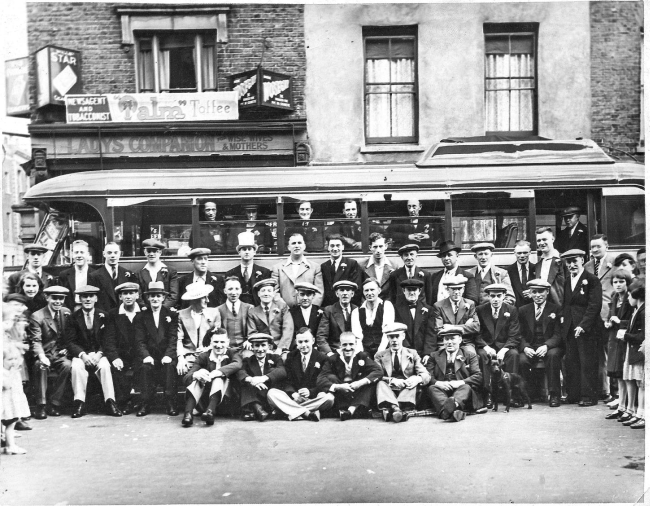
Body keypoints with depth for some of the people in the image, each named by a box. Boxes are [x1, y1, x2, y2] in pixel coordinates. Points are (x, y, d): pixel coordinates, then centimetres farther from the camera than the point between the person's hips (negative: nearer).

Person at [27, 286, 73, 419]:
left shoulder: (66, 313, 7)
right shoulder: (37, 317, -7)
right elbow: (35, 341, -15)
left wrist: (66, 348, -4)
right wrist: (41, 356, -34)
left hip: (60, 354, 3)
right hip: (44, 354, -3)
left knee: (68, 365, -29)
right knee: (41, 366, -36)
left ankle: (55, 404, -21)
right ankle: (41, 405, -27)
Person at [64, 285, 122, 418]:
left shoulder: (104, 316, 4)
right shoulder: (73, 317, 3)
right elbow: (70, 342, -2)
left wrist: (99, 354, -16)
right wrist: (82, 354, -19)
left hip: (99, 354, 0)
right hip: (80, 354, 0)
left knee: (105, 366, -30)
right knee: (76, 366, -31)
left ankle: (110, 402, -29)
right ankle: (79, 403, -27)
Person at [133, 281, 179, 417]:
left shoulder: (172, 315, 11)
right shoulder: (140, 317, 11)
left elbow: (173, 339, 0)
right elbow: (139, 341, 1)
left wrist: (168, 355, -19)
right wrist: (146, 355, -19)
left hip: (166, 356, 0)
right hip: (148, 356, 0)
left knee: (169, 365, -32)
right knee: (145, 367, -31)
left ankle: (171, 404, -28)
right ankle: (145, 404, -26)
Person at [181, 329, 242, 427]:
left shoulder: (232, 353, 3)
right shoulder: (203, 356, 5)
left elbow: (237, 365, -24)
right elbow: (185, 378, -7)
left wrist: (216, 373, -40)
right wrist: (196, 374, -33)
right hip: (205, 396, 2)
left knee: (219, 377, -27)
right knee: (196, 377, -22)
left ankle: (210, 411, -47)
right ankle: (188, 414, -40)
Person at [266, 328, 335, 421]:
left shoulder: (322, 358, 4)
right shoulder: (291, 356, 11)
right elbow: (287, 381, 5)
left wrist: (310, 392, -23)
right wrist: (293, 393, -17)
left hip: (313, 398, -2)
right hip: (293, 397, 2)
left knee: (329, 398, -33)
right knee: (271, 393, -25)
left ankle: (294, 411, -29)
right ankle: (307, 413, -34)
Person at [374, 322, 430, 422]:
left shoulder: (412, 354, 17)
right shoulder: (380, 356, 15)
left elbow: (426, 376, 4)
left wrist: (417, 379, -22)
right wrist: (392, 380, -23)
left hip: (406, 391, 0)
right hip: (389, 390, 0)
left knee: (414, 379, -29)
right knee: (381, 383, -29)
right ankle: (394, 407, -59)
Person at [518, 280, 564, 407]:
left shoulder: (556, 309, 6)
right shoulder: (523, 310, 12)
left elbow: (558, 334, -3)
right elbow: (520, 334, 7)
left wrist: (546, 346, -21)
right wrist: (525, 348, -15)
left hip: (550, 347, -1)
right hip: (530, 348, 1)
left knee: (553, 355, -35)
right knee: (522, 360, -31)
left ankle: (554, 395, -25)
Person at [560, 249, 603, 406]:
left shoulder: (592, 280, -4)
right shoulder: (566, 282, 15)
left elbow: (594, 306, -11)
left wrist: (583, 325, -18)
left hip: (587, 328, -6)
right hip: (569, 329, 6)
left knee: (588, 363, -3)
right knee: (571, 363, 6)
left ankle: (588, 396, 3)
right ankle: (573, 395, 13)